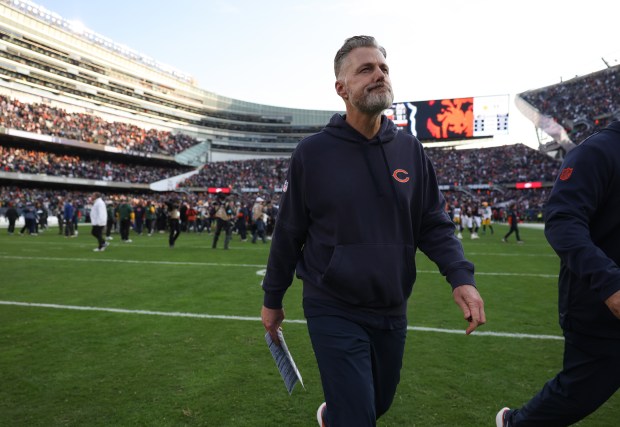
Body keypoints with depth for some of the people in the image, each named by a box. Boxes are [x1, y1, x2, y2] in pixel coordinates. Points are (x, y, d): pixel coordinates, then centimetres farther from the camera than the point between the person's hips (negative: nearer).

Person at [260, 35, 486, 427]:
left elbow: (434, 224, 3)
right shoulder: (312, 153, -8)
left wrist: (461, 276, -14)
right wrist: (272, 300, 5)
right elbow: (288, 234, -2)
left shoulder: (410, 149, 1)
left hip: (392, 312, 5)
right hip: (334, 312, -4)